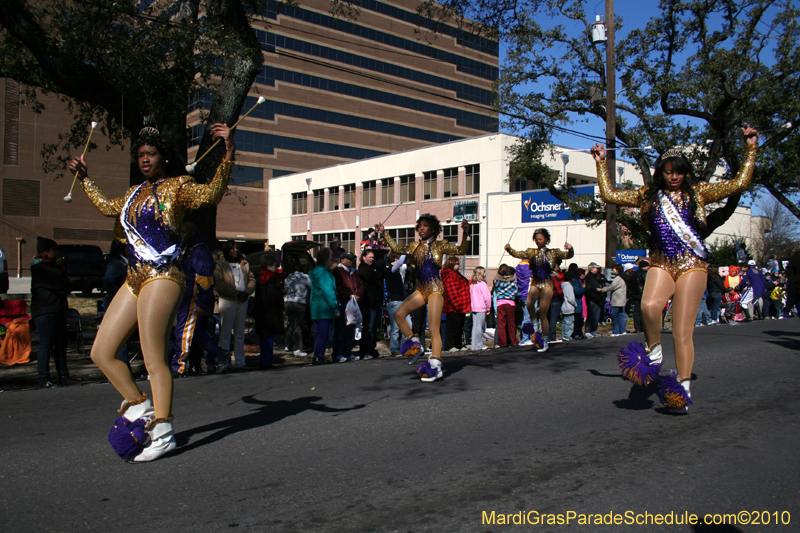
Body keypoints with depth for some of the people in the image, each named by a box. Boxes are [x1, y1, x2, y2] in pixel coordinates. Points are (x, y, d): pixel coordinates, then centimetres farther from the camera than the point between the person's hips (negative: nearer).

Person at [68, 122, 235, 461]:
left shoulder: (177, 186, -1)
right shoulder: (135, 193, 22)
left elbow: (210, 194, -21)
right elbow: (108, 207, 41)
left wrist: (228, 154, -31)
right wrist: (84, 178, 48)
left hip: (162, 279, -8)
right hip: (134, 281, 9)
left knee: (154, 361, -11)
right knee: (101, 353, 7)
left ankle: (163, 432, -3)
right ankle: (140, 408, 19)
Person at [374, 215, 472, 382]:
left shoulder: (440, 245, -3)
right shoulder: (415, 246, 12)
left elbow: (461, 250, -11)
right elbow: (397, 249, 26)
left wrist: (466, 233, -25)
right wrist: (384, 234, 25)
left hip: (435, 289, -6)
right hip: (420, 290, 6)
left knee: (434, 329, -10)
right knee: (398, 314, -5)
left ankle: (435, 367, -9)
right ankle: (414, 344, 13)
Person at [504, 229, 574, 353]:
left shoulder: (553, 253, 4)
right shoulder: (531, 252, 10)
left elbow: (567, 255, 0)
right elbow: (518, 254, 4)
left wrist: (570, 249, -21)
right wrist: (509, 249, -14)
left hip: (547, 284, -2)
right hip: (535, 283, 2)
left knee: (543, 313, -4)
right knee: (529, 304, -28)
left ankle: (545, 343, 6)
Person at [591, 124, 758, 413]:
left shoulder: (698, 192, 12)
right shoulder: (648, 195, 15)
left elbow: (739, 183, 10)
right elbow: (609, 195, 16)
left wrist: (751, 147, 11)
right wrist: (601, 162, 18)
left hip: (692, 265, -1)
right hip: (661, 264, 1)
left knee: (682, 332, -6)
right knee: (649, 306, -32)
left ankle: (683, 386, 3)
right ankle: (653, 351, -5)